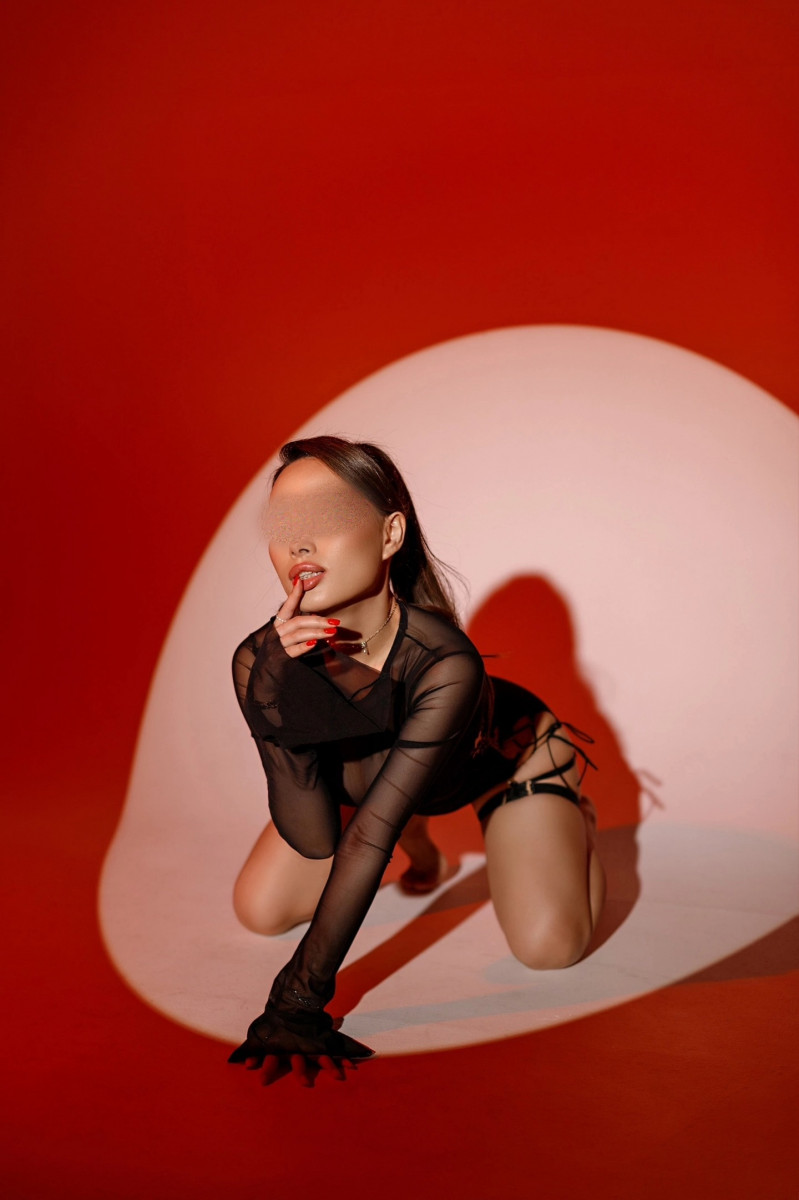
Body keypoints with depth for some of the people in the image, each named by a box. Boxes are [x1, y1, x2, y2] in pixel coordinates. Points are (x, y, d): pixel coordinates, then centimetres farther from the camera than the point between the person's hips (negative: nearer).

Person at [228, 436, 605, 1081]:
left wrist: (300, 997, -42)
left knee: (548, 944, -23)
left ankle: (570, 822, 13)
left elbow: (369, 838, -42)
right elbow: (313, 840, -35)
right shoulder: (258, 661, -32)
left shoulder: (446, 665, -44)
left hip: (506, 752, -3)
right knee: (261, 909, -4)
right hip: (368, 769, 4)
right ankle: (418, 837, 22)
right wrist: (283, 690, -48)